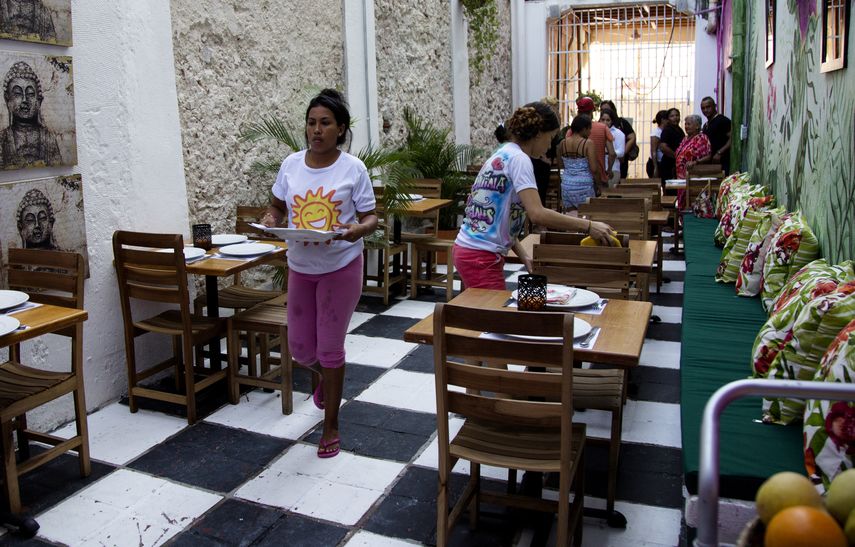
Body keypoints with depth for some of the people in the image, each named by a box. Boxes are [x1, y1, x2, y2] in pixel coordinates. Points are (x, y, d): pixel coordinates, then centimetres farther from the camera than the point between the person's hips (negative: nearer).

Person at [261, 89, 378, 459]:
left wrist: (359, 229, -30)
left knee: (330, 347, 3)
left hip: (341, 268, -4)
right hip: (300, 268, 4)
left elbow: (371, 218, -7)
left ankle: (331, 425, 22)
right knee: (301, 349, 11)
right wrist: (269, 221, -13)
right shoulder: (291, 165, 0)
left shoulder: (353, 168, -10)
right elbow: (277, 207, 10)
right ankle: (326, 376, 49)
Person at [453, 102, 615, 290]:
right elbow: (538, 214, -24)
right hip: (481, 258, -10)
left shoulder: (502, 155, 15)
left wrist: (524, 257, 8)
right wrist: (588, 226, -18)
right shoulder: (518, 159, -13)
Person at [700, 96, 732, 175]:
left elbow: (732, 139, -13)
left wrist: (719, 153, -20)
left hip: (722, 162, -8)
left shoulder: (723, 120, -4)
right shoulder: (706, 125, 22)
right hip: (710, 162, 8)